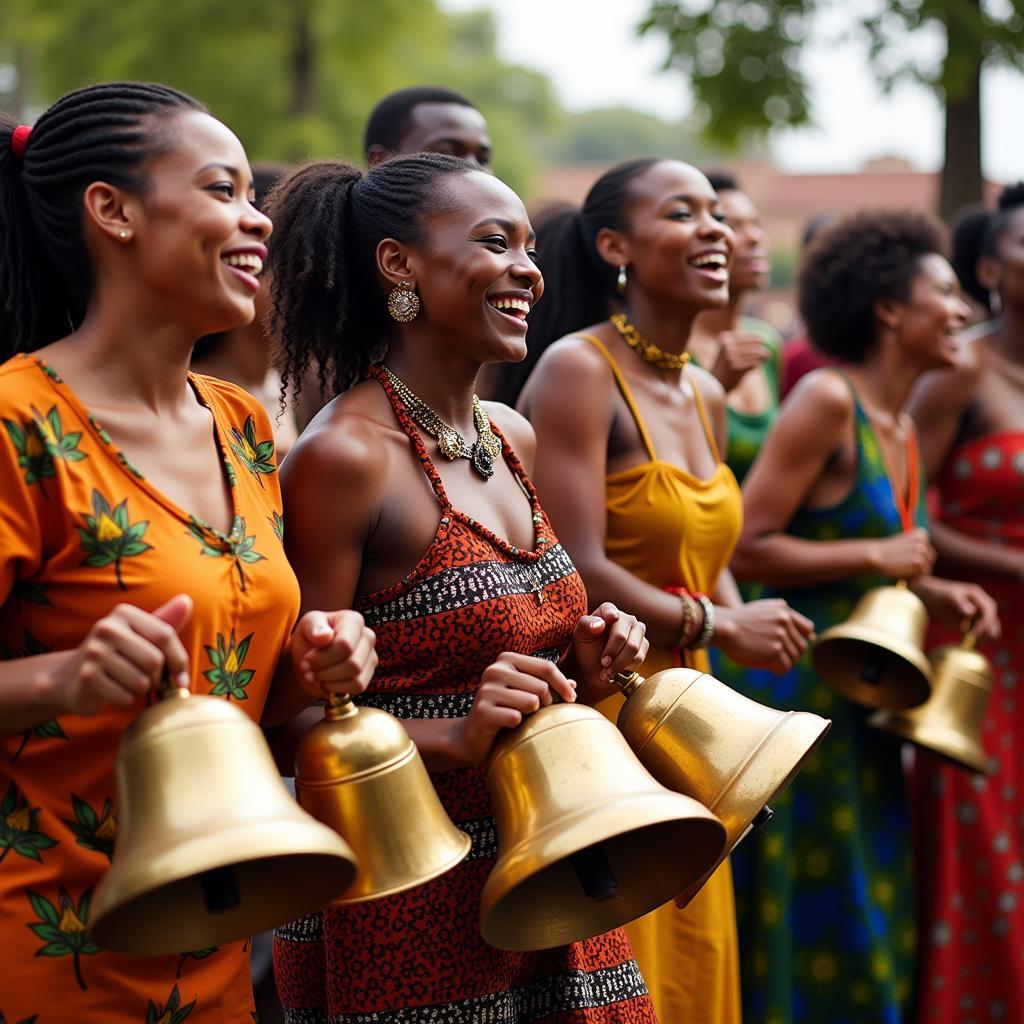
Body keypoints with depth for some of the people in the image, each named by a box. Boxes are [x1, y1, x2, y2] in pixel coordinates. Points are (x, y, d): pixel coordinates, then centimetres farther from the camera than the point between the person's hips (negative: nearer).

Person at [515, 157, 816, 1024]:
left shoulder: (706, 396, 12)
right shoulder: (577, 369, -13)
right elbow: (576, 571, -20)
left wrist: (748, 627, 3)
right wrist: (718, 626, -10)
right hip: (594, 711, -8)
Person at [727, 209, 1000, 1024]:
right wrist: (876, 556, -16)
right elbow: (744, 547, -20)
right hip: (798, 689, -9)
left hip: (863, 703, 9)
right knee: (805, 919, 1)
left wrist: (932, 592, 5)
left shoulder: (903, 430, 13)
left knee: (873, 916, 14)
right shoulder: (826, 401, -14)